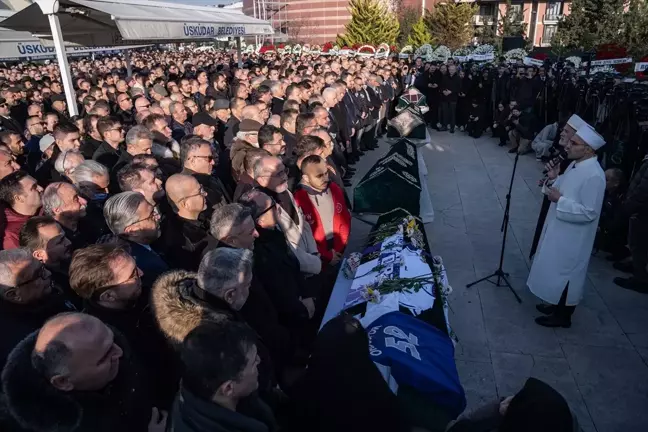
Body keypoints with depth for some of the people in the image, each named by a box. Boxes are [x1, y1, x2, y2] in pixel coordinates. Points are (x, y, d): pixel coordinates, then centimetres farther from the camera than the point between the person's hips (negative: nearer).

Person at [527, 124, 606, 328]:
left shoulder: (594, 176, -26)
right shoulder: (575, 164, 1)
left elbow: (589, 213, -26)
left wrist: (559, 201, -26)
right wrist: (553, 180, -5)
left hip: (572, 237, -9)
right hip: (559, 229, 9)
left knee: (565, 274, 8)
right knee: (557, 271, 22)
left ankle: (563, 315, 26)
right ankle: (557, 305, 41)